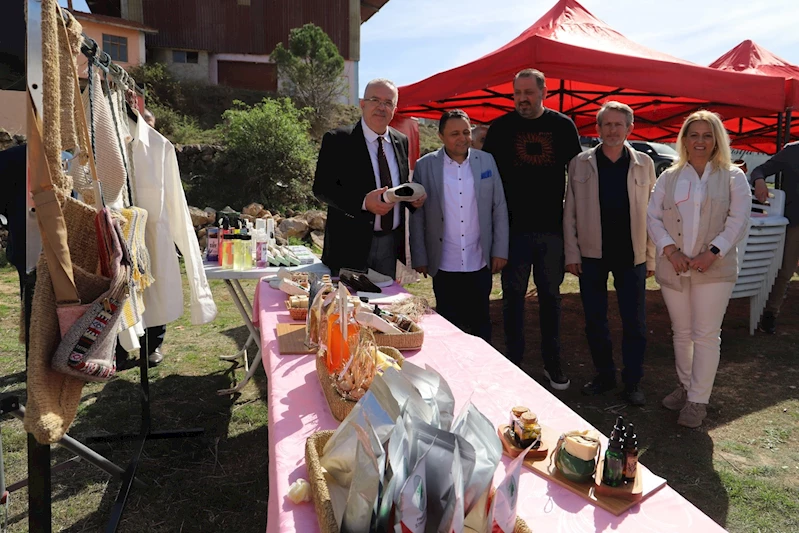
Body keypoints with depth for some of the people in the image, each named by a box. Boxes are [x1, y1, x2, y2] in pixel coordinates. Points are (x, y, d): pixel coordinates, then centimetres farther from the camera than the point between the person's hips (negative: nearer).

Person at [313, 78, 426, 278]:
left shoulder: (402, 141, 9)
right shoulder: (337, 140, -6)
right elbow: (321, 188, -11)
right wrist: (363, 202, -25)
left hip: (391, 244, 5)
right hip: (351, 244, -5)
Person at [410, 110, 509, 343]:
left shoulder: (487, 161, 4)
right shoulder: (425, 166, -1)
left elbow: (499, 208, 6)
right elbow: (417, 216, 1)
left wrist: (500, 251, 2)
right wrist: (419, 258, -1)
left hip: (480, 263, 1)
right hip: (443, 266, -1)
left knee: (480, 324, 12)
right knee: (448, 327, 9)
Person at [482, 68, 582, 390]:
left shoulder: (563, 126, 6)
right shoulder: (501, 128, 3)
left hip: (552, 227, 1)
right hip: (514, 227, -1)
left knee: (550, 295, 10)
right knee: (513, 296, 5)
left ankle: (552, 362, 22)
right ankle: (513, 361, 17)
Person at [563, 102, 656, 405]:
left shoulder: (644, 164, 3)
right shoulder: (580, 164, 2)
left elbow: (652, 213, 4)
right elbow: (570, 212, 2)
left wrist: (651, 257, 1)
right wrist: (572, 254, -2)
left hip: (631, 255, 0)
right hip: (592, 255, 0)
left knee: (634, 323, 6)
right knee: (594, 321, 10)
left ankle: (632, 383, 21)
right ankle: (604, 376, 27)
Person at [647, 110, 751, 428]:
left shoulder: (732, 177, 4)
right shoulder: (669, 177, 10)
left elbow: (739, 220, -3)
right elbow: (653, 217, 4)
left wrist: (712, 253, -15)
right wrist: (670, 250, -11)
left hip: (714, 269, -2)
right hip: (673, 268, 3)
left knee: (706, 335, -1)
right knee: (681, 332, 13)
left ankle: (698, 401, 9)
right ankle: (685, 387, 30)